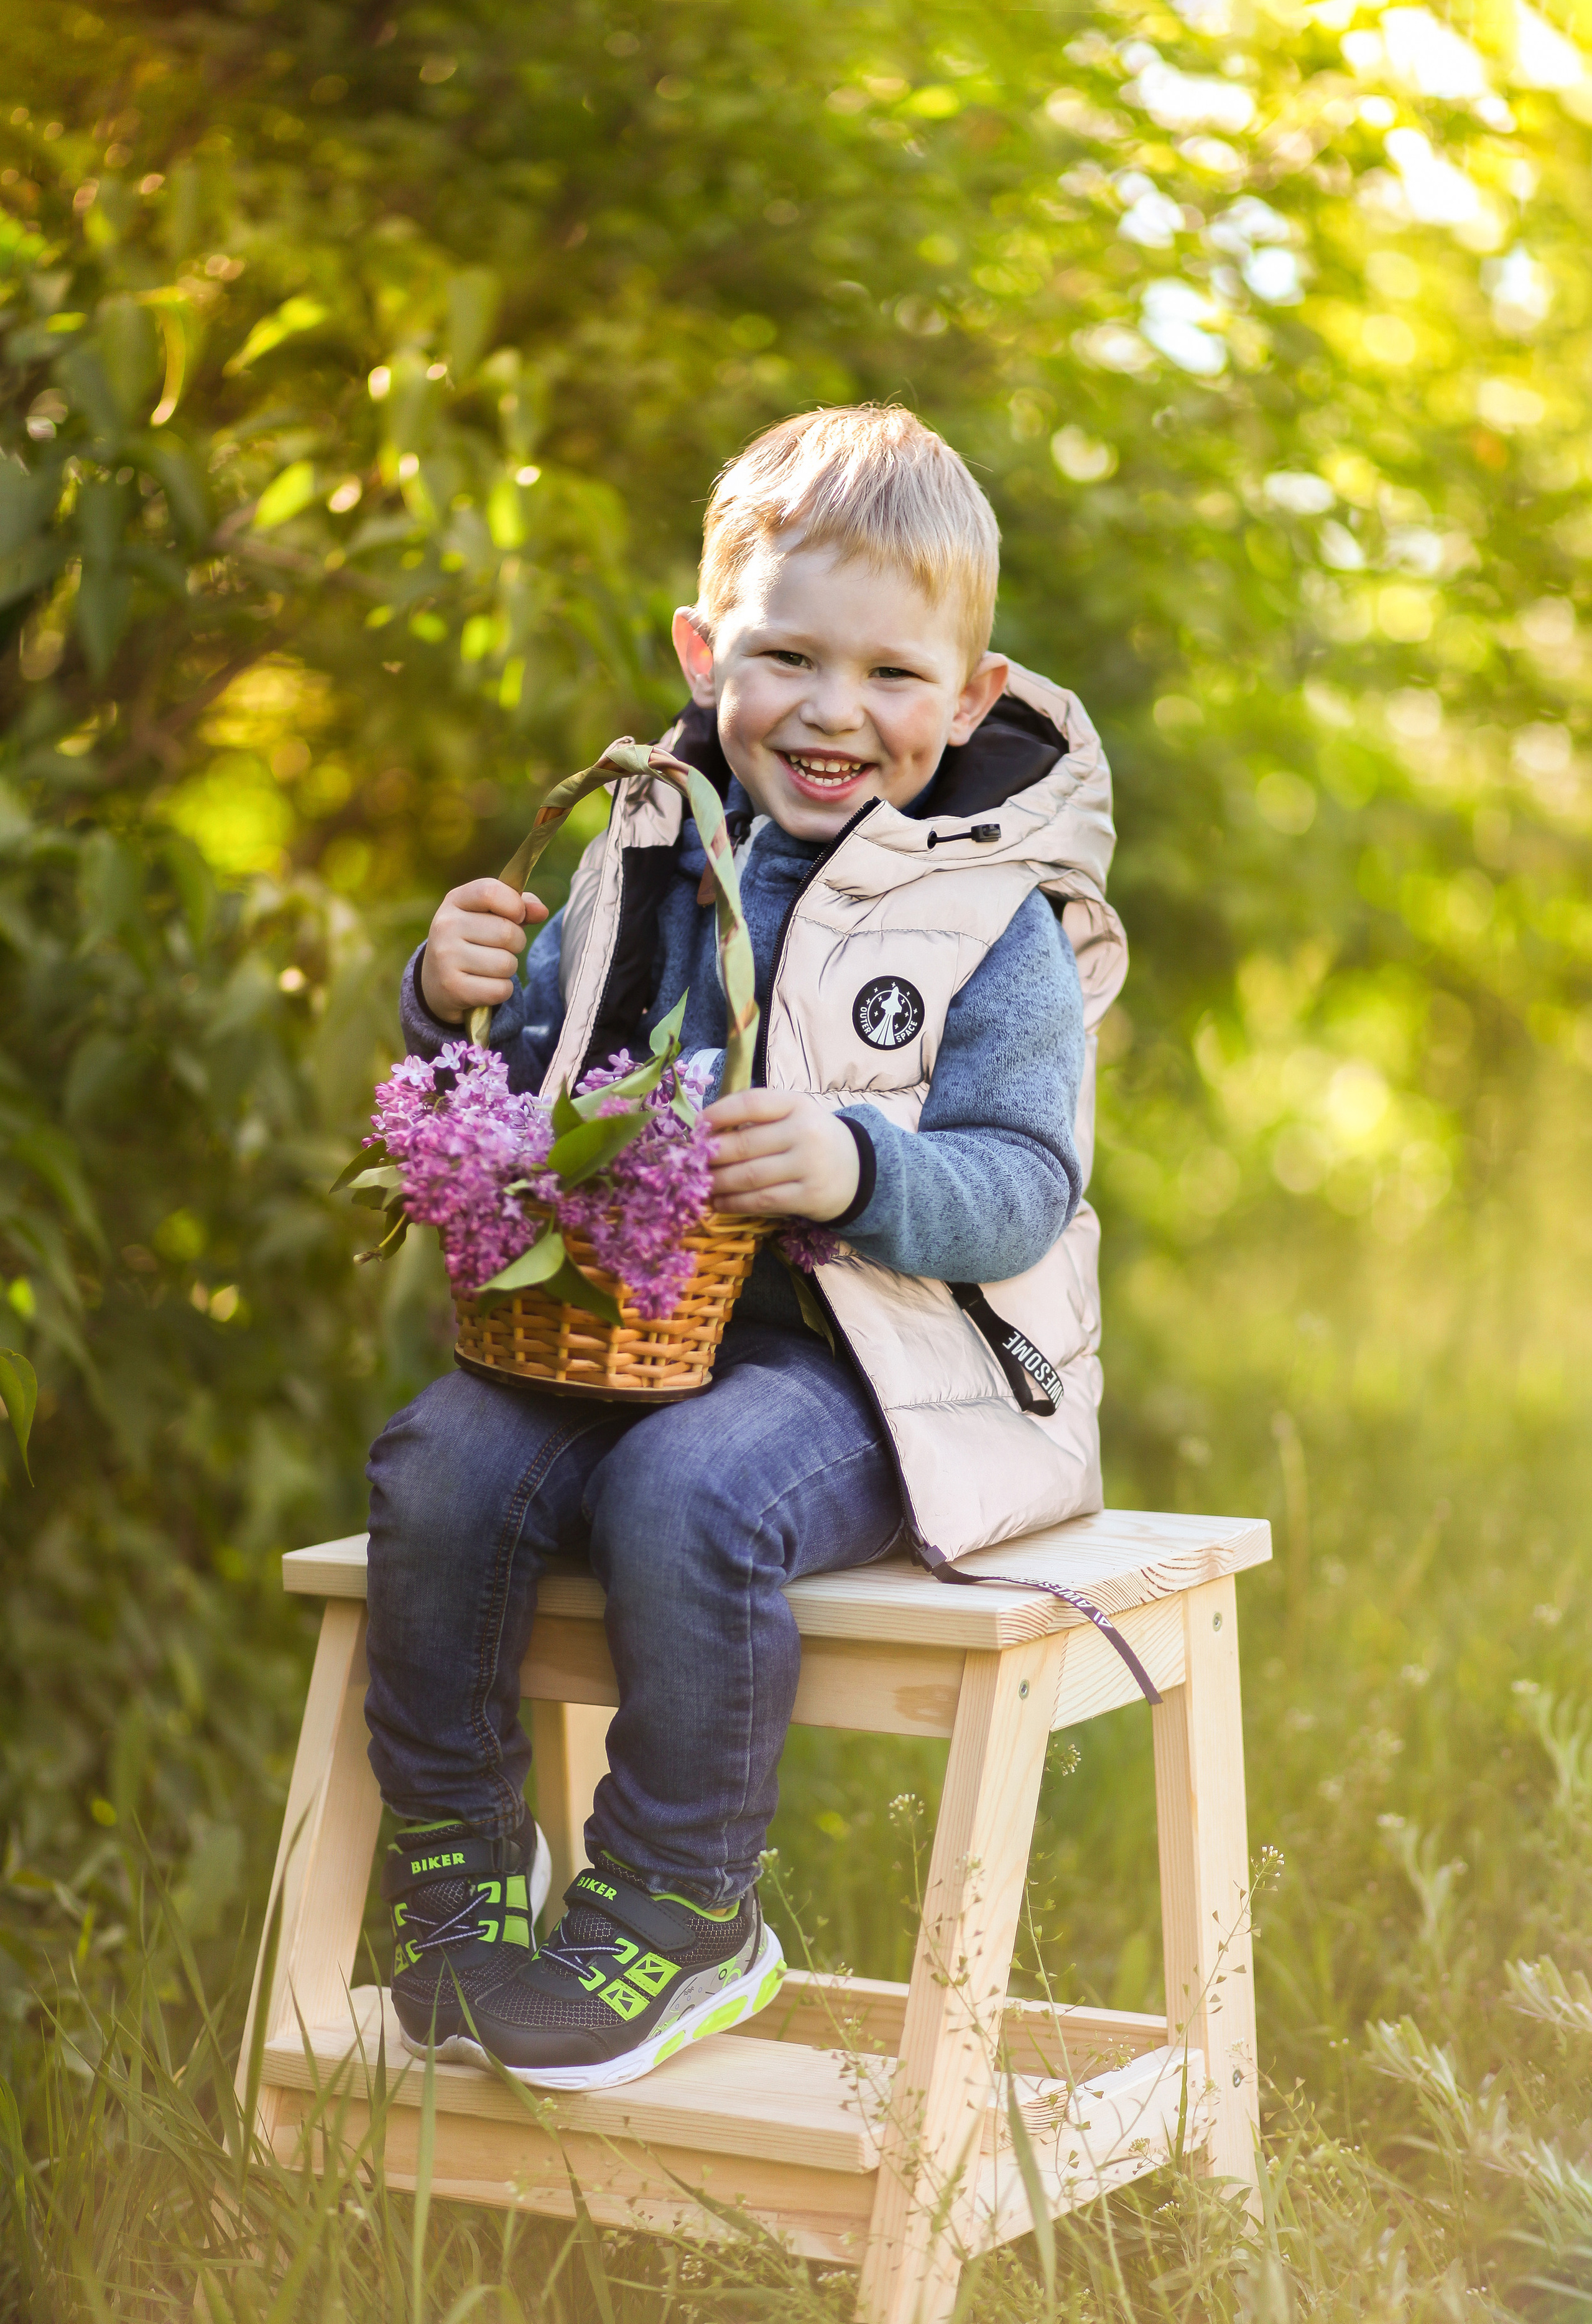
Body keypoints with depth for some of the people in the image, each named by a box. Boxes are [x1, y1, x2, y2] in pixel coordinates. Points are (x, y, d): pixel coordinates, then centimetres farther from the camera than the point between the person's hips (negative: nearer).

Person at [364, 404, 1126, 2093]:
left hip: (875, 1362, -5)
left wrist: (859, 1168, -29)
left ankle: (682, 1919, -13)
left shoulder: (994, 923, -3)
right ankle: (455, 1858, 1)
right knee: (439, 1470, -19)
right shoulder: (647, 861, 11)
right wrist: (455, 1006, -2)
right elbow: (521, 1110, 19)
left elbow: (1022, 1189, -10)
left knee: (686, 1493, -32)